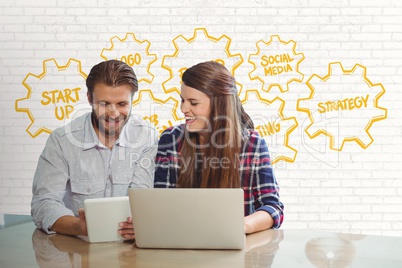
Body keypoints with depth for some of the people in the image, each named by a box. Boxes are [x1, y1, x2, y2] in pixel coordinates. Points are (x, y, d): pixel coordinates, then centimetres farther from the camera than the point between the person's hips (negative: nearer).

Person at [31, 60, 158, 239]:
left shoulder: (147, 137, -3)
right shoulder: (62, 140, -7)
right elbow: (44, 204, -12)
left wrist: (137, 222, -31)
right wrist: (79, 227, -33)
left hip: (128, 244, 2)